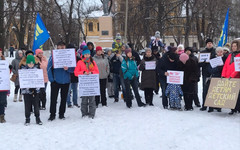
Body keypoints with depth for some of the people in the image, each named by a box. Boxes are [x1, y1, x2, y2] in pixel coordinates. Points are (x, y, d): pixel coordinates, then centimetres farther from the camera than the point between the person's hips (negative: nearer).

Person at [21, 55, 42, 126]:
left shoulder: (37, 69, 5)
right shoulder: (23, 70, 0)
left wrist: (35, 89, -9)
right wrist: (29, 89, -15)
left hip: (35, 91, 1)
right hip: (26, 91, -1)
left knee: (36, 105, 5)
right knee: (27, 106, 5)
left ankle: (38, 119, 16)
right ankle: (27, 119, 17)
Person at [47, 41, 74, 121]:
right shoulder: (53, 56, -4)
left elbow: (73, 69, 1)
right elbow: (49, 68, -4)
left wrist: (67, 69, -21)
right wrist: (51, 79, -11)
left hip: (66, 81, 2)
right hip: (55, 81, -2)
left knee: (64, 98, 10)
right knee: (53, 99, 0)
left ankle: (61, 114, 21)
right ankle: (52, 114, 9)